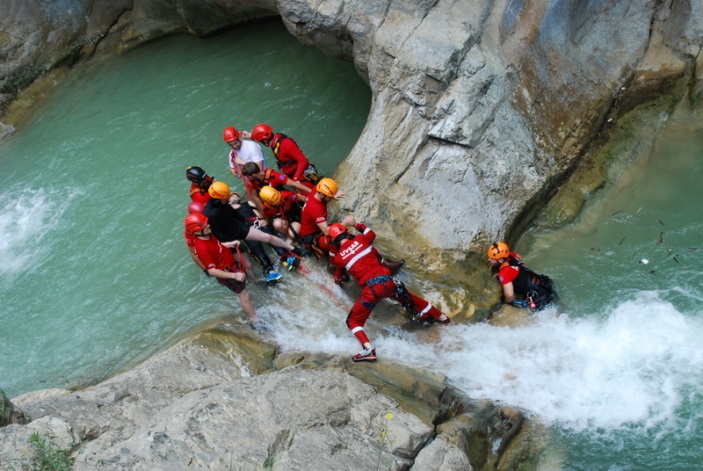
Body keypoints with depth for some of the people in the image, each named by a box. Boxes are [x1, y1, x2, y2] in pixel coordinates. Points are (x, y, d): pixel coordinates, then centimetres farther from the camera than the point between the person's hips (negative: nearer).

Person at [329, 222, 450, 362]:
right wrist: (360, 226, 49)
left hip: (371, 288, -4)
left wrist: (339, 280, 49)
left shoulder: (338, 257, 7)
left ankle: (368, 350, -14)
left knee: (353, 321, 9)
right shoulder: (359, 239, 9)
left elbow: (338, 278, 26)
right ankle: (441, 317, 48)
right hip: (388, 281, 4)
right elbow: (372, 234, 34)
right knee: (410, 299, 31)